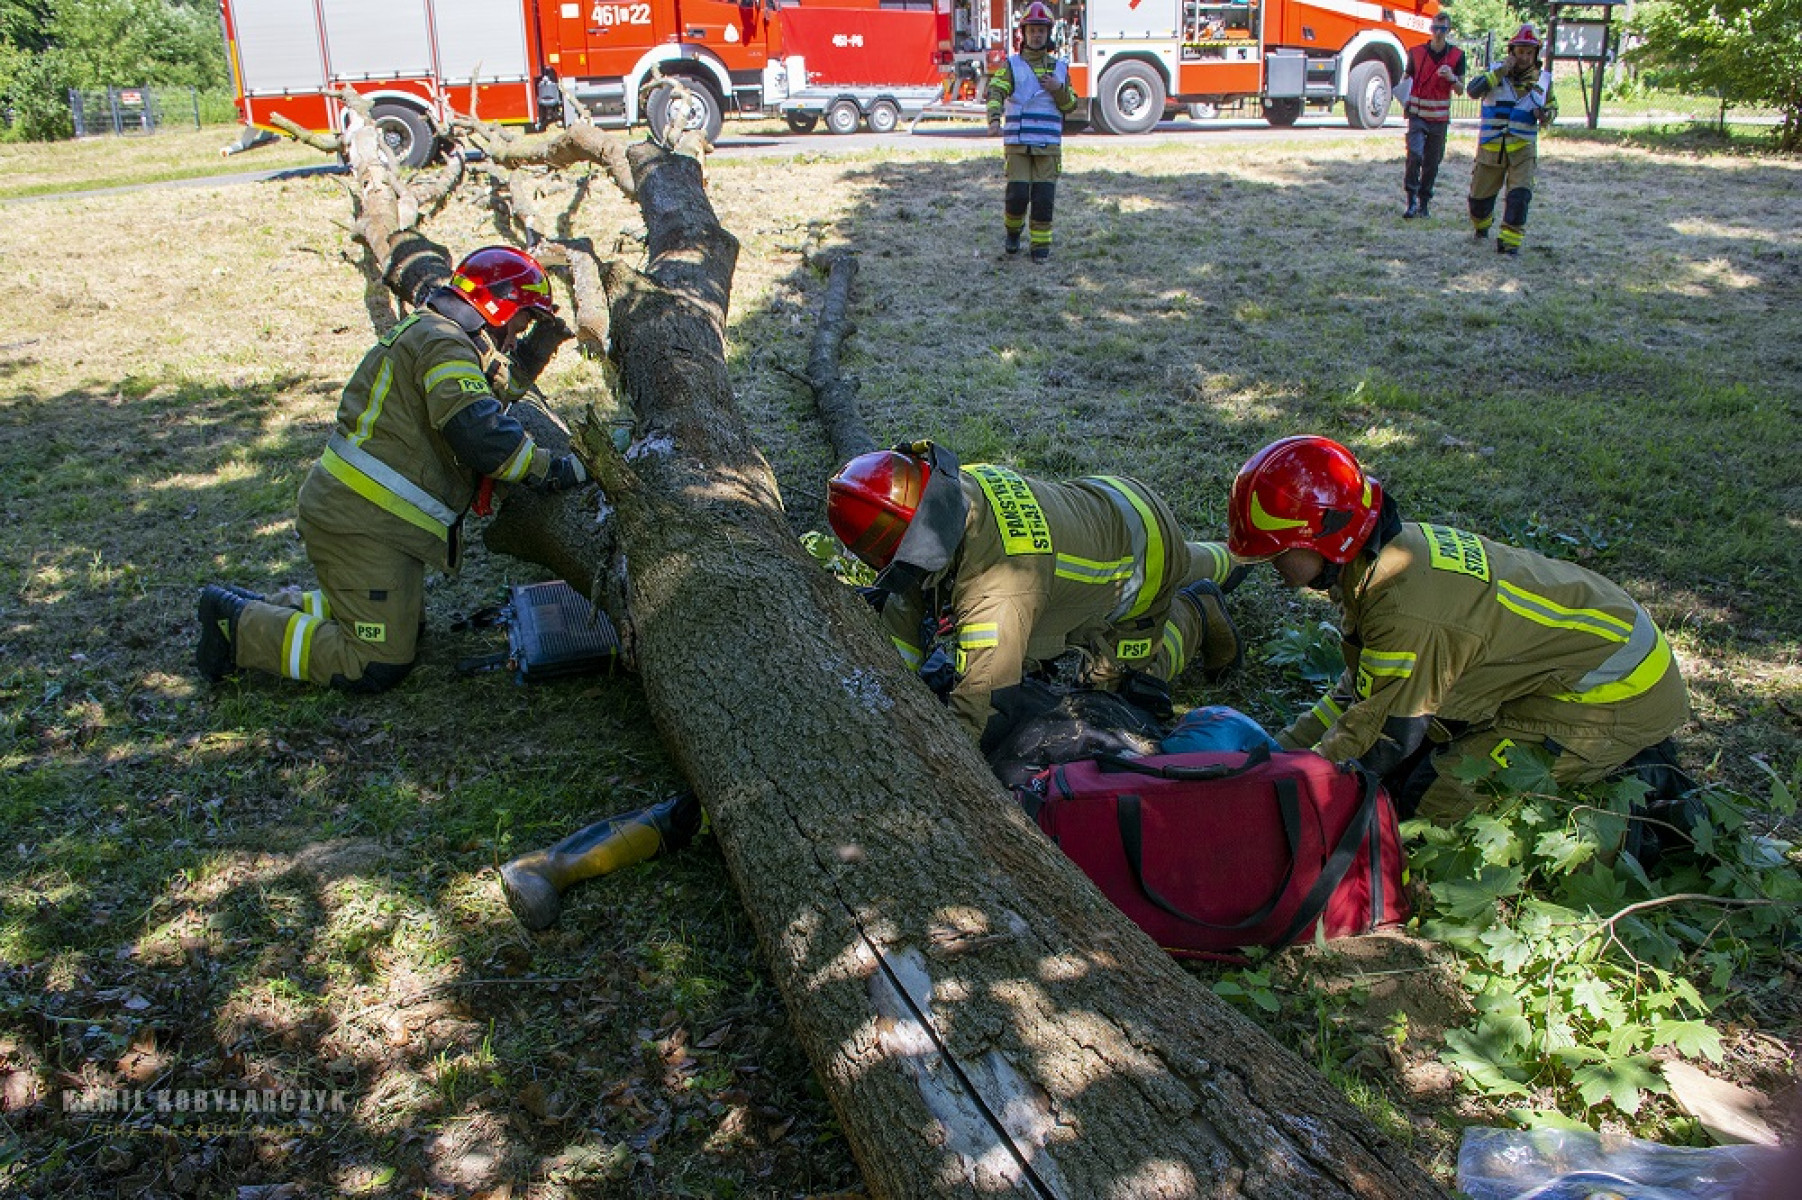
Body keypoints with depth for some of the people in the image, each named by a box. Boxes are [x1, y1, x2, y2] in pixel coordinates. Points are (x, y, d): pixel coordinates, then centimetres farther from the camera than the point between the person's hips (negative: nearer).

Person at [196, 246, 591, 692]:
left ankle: (270, 608, 20)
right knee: (378, 666, -10)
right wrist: (553, 469, -20)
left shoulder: (438, 334, 19)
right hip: (362, 521, -11)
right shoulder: (443, 341, -14)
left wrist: (536, 348, 14)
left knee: (406, 625, 24)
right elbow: (477, 432, -26)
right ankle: (238, 625, -1)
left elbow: (493, 392, 26)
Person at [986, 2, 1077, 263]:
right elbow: (995, 91, -12)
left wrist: (1059, 89, -10)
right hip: (1017, 144, -2)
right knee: (1017, 195, -7)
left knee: (1044, 198, -3)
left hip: (1048, 146, 2)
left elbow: (1070, 106, 12)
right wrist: (994, 120, -31)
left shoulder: (1059, 68, 13)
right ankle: (1013, 229, 21)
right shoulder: (1011, 65, 4)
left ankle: (1041, 245, 8)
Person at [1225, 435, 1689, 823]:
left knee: (1428, 794, -11)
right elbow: (1364, 689, 8)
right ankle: (1618, 751, 14)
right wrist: (1283, 748, 4)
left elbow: (1377, 742, -19)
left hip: (1616, 695, -9)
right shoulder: (1390, 549, -1)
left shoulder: (1405, 611, -30)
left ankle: (1627, 769, -2)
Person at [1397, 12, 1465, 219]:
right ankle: (1411, 200, -11)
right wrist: (1404, 99, -8)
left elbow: (1460, 90, 3)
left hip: (1440, 117, 2)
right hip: (1417, 114, -2)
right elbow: (1406, 77, 12)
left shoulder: (1457, 55, 3)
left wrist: (1452, 78, -19)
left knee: (1432, 162, 6)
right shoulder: (1417, 52, 1)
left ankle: (1424, 202, 17)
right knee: (1414, 155, -18)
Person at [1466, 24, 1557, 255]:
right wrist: (1500, 72, -21)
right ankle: (1481, 225, 41)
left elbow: (1552, 108, 19)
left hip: (1522, 148, 0)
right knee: (1480, 194, 10)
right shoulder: (1495, 71, 1)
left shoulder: (1542, 79, 7)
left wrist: (1545, 115, -5)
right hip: (1491, 147, 0)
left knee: (1520, 194, -17)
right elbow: (1473, 91, -17)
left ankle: (1510, 240, -13)